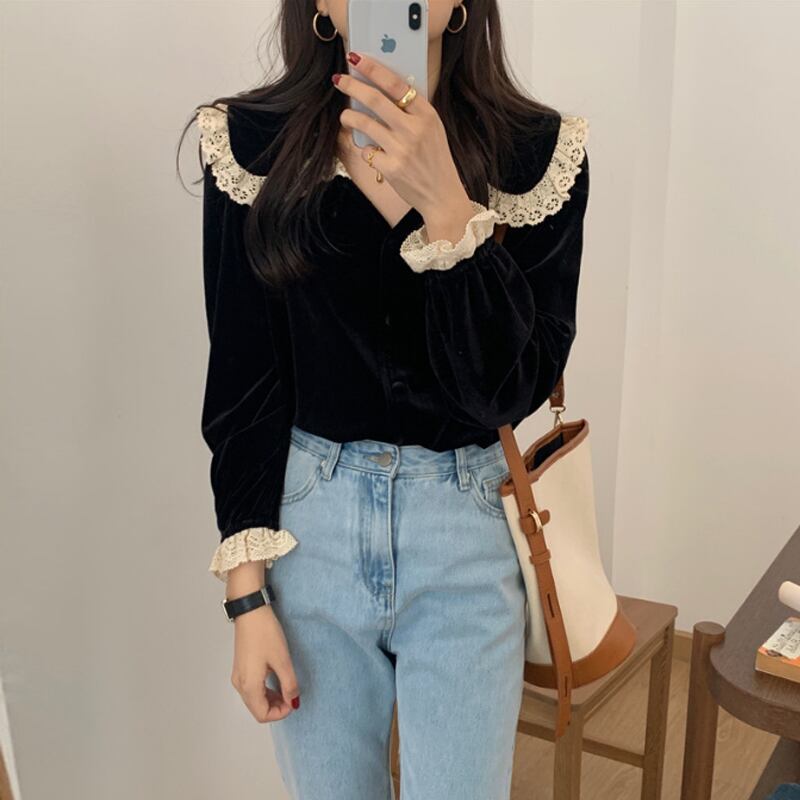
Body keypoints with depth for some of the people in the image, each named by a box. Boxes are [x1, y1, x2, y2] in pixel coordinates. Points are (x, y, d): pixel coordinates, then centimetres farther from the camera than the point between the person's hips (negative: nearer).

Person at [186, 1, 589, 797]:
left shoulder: (539, 152, -7)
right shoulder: (250, 143, -5)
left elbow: (510, 388, -14)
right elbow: (242, 388, -4)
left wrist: (444, 204, -25)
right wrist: (248, 599, -4)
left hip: (467, 531, 0)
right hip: (306, 526, 1)